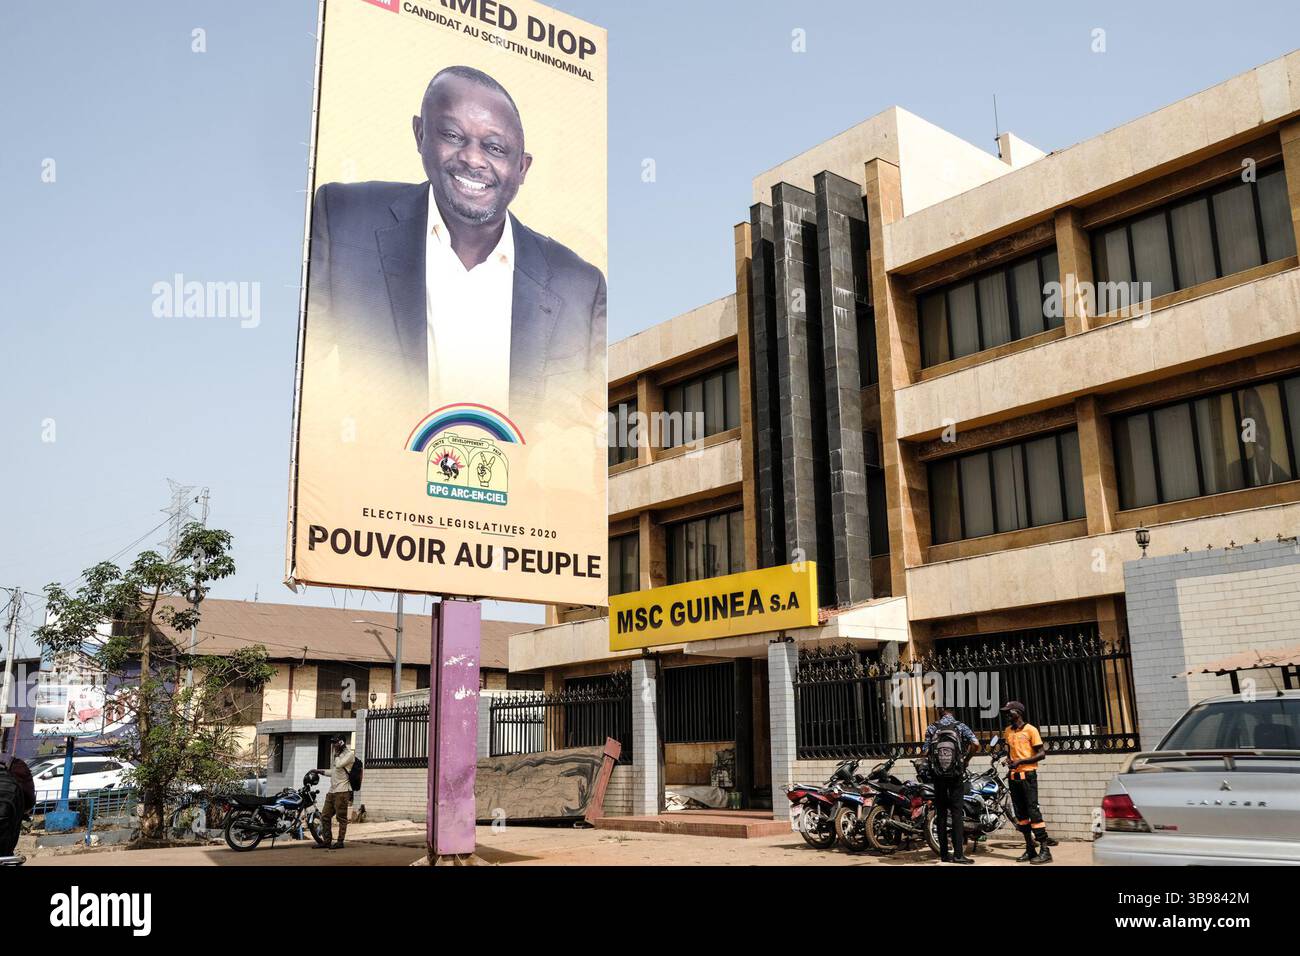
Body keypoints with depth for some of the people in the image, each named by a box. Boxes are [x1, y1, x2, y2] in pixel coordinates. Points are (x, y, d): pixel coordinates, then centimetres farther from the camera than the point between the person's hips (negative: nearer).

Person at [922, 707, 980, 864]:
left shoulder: (932, 728, 3)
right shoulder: (960, 726, 0)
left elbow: (925, 751, -3)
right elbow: (975, 744, -13)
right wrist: (966, 758, 3)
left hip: (938, 775, 2)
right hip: (956, 774, -1)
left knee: (941, 813, 7)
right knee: (957, 812, -1)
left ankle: (943, 854, 9)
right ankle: (958, 853, -8)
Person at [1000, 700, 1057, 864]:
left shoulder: (1030, 730, -7)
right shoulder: (1008, 731, 13)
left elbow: (1040, 754, -8)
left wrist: (1021, 761, -18)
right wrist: (1008, 760, 3)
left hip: (1028, 775, -7)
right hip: (1013, 776, 7)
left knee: (1033, 811, -11)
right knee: (1020, 813, 8)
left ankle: (1044, 850, -8)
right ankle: (1030, 849, 14)